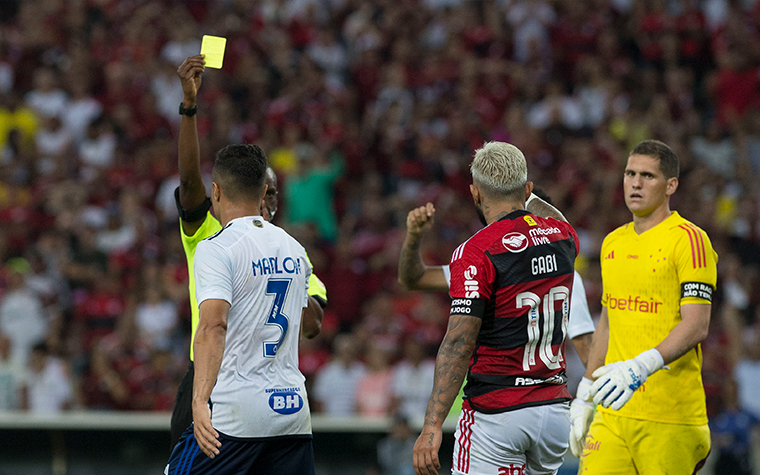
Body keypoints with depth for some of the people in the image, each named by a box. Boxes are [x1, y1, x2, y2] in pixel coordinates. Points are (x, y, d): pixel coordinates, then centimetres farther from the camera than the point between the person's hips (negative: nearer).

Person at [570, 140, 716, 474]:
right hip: (613, 411, 6)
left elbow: (696, 325, -16)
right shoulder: (613, 243, 16)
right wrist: (585, 395, 22)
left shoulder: (688, 240, -7)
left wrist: (642, 366, -28)